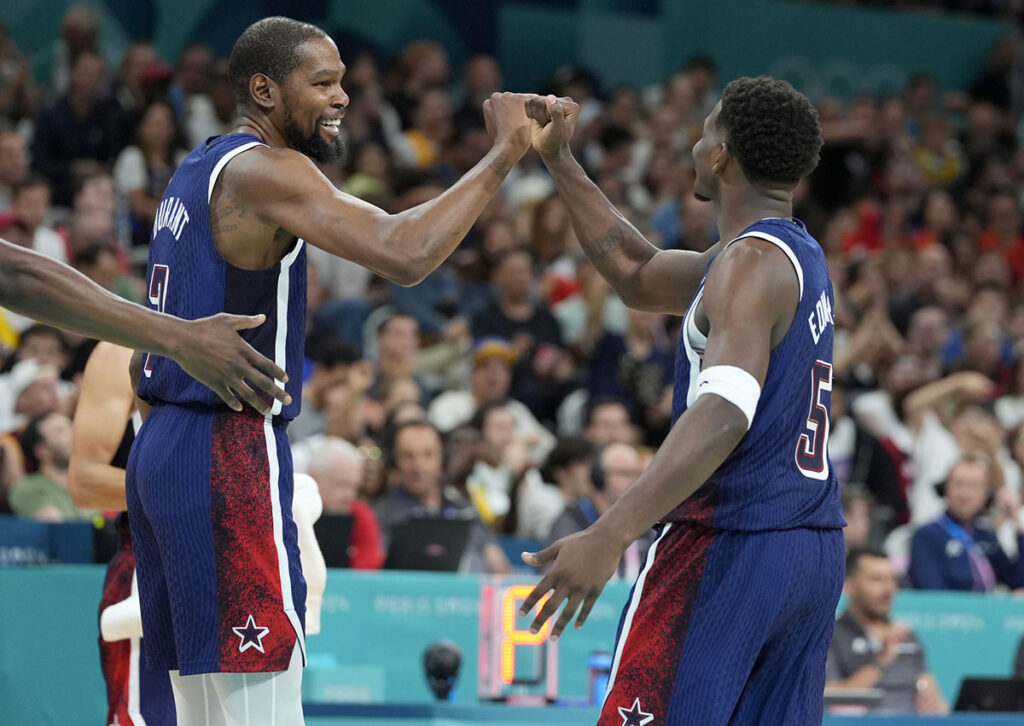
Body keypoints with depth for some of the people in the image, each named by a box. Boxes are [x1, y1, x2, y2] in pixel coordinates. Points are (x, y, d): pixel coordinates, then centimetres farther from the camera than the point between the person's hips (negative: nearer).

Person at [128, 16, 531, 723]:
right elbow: (405, 254, -27)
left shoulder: (198, 170, 18)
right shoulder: (265, 171, -13)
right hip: (229, 454, -10)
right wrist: (503, 154, -19)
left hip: (162, 446, 10)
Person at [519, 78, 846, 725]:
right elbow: (638, 276, 29)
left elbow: (724, 413, -28)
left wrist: (609, 536, -36)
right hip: (815, 549, 9)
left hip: (727, 544, -9)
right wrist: (559, 162, 27)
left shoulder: (753, 263, -13)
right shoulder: (800, 255, 16)